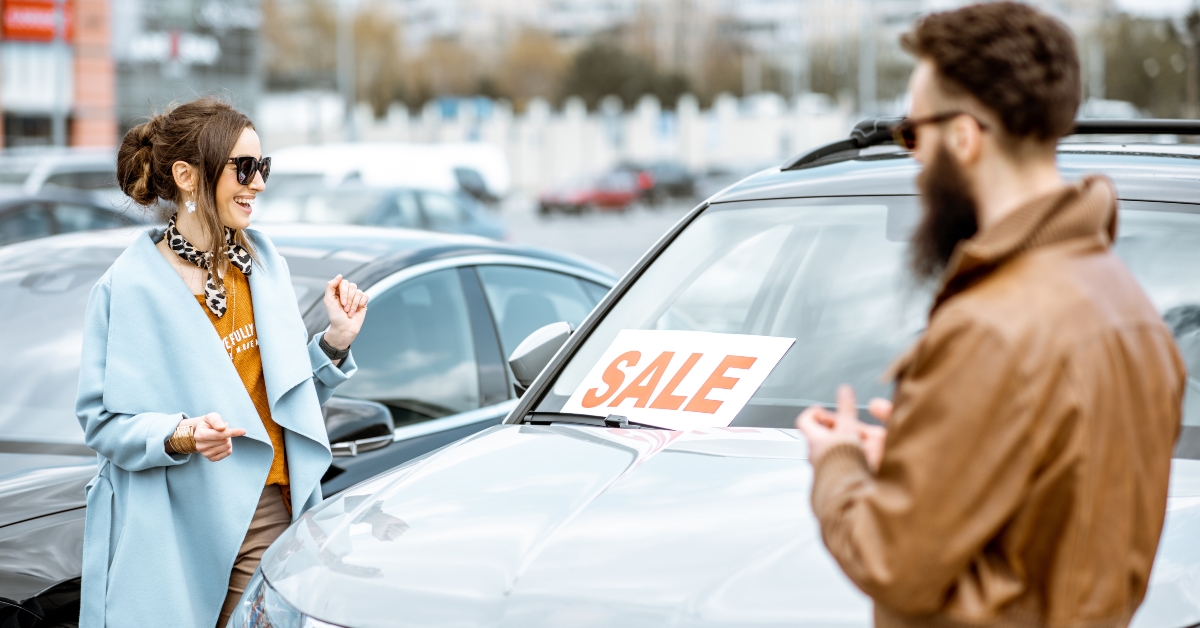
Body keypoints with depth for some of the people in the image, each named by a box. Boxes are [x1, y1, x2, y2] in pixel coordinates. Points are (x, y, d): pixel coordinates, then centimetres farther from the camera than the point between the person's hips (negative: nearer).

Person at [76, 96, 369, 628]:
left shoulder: (263, 261, 11)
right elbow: (102, 420, -9)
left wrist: (336, 339, 2)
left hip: (270, 513, 4)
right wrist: (181, 435, -25)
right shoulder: (130, 287, -7)